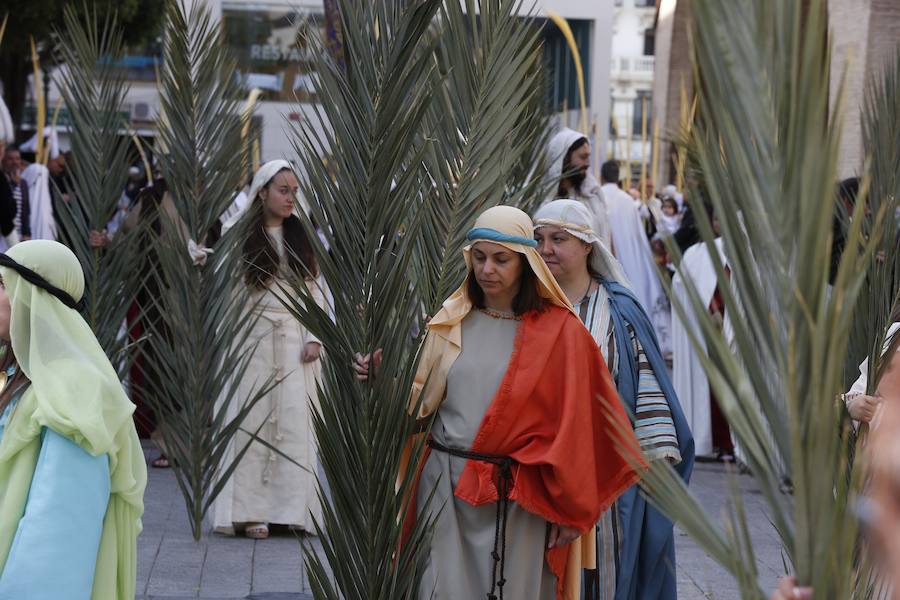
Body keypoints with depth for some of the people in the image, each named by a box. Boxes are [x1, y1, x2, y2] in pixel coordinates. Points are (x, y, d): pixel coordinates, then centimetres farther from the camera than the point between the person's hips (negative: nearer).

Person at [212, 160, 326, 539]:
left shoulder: (302, 236, 11)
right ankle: (252, 511, 1)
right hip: (254, 340, -3)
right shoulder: (238, 234, 1)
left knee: (296, 422, 0)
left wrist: (315, 338, 0)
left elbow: (316, 290, 9)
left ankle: (294, 508, 4)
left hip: (296, 342, 3)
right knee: (253, 422, -2)